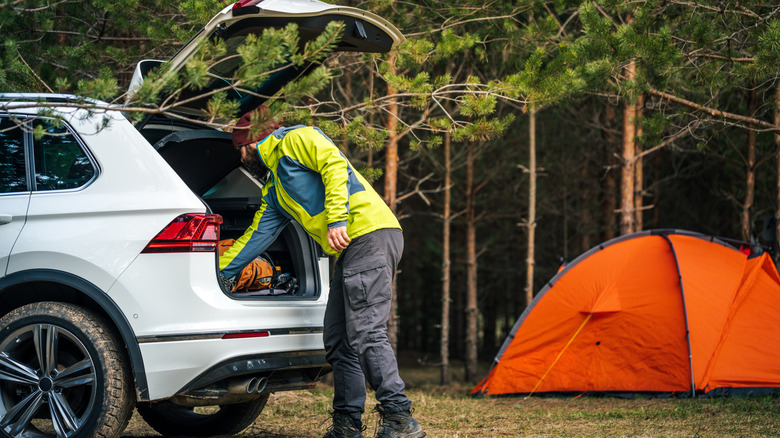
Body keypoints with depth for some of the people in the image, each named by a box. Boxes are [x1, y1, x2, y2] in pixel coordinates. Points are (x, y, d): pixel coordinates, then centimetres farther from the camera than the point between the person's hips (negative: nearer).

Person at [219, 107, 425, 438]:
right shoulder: (274, 190, 30)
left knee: (365, 333, -17)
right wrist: (216, 272, 34)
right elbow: (255, 236, 33)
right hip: (349, 250, 10)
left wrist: (336, 219, -22)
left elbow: (335, 165, -13)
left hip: (371, 234, -10)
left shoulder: (296, 140, 3)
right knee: (338, 339, 8)